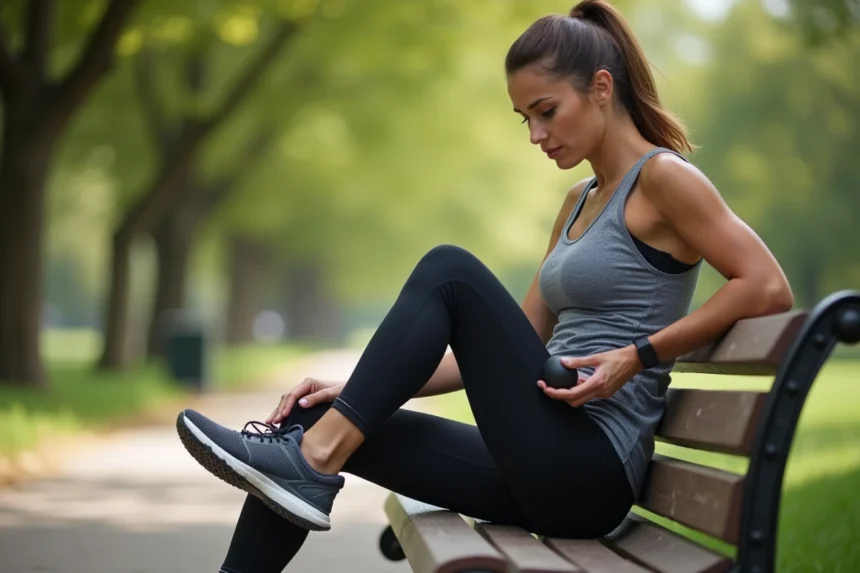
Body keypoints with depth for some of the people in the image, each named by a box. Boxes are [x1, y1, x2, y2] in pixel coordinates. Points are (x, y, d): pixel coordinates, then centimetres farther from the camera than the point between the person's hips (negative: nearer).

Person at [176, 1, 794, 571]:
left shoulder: (662, 176, -5)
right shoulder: (579, 203, 20)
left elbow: (769, 289, -14)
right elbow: (507, 346, 18)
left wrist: (638, 355, -19)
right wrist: (366, 390, 8)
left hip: (590, 470, -8)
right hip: (548, 467, 8)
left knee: (449, 270, -19)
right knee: (313, 424, -3)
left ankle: (316, 461, -18)